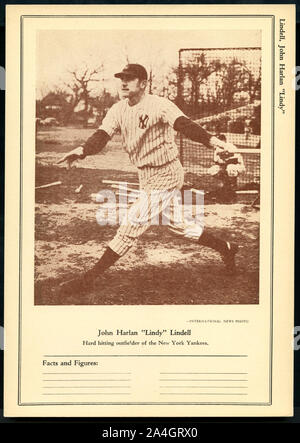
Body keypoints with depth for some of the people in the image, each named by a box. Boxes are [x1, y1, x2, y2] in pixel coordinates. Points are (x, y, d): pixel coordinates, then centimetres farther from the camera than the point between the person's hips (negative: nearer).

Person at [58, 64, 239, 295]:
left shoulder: (159, 105, -18)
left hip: (166, 175, -8)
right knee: (178, 225, 20)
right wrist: (82, 150, -32)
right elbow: (102, 136, -10)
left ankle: (89, 278, 1)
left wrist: (211, 139, -52)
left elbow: (184, 124, -34)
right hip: (147, 177, 8)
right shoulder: (118, 110, 2)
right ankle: (226, 248, 38)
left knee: (131, 226, -7)